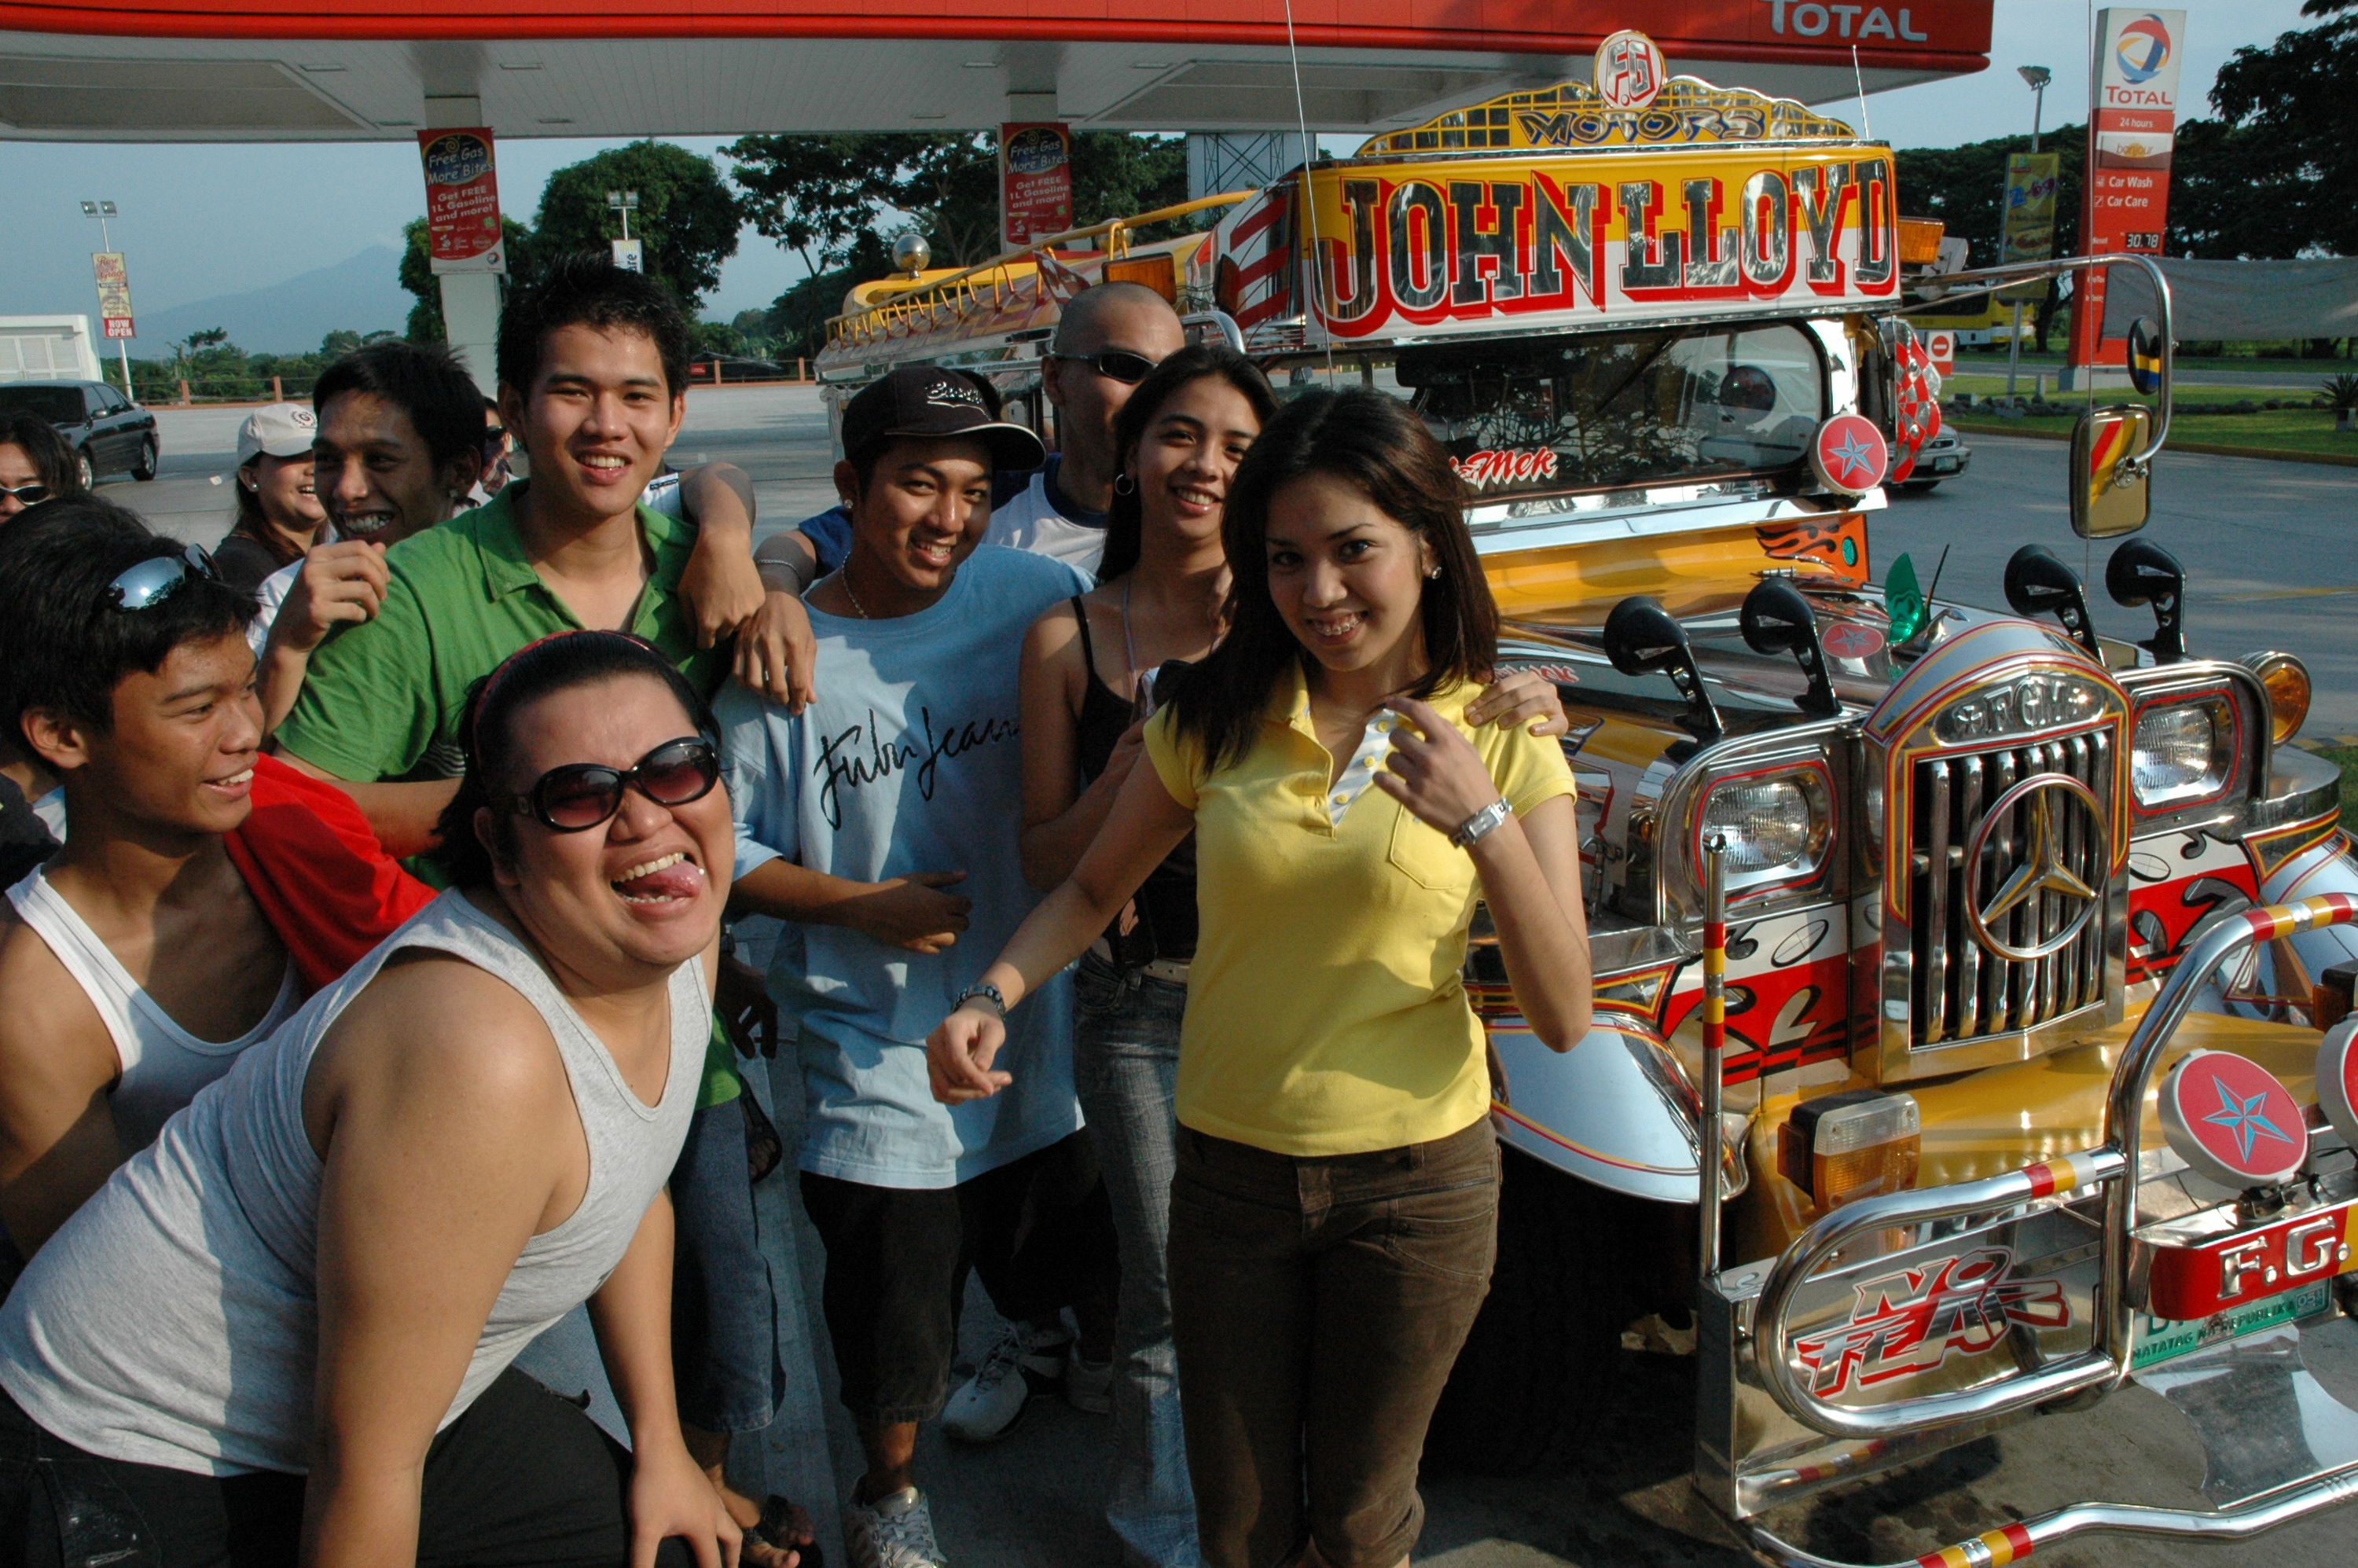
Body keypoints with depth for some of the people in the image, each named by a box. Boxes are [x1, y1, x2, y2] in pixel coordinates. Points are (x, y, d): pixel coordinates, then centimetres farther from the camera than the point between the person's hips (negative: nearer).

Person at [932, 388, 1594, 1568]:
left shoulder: (1504, 740, -8)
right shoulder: (1218, 719, -2)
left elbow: (1563, 1018, -13)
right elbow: (1093, 887, 8)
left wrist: (1485, 824, -28)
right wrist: (991, 997, -11)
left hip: (1416, 1182, -2)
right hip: (1230, 1172, 2)